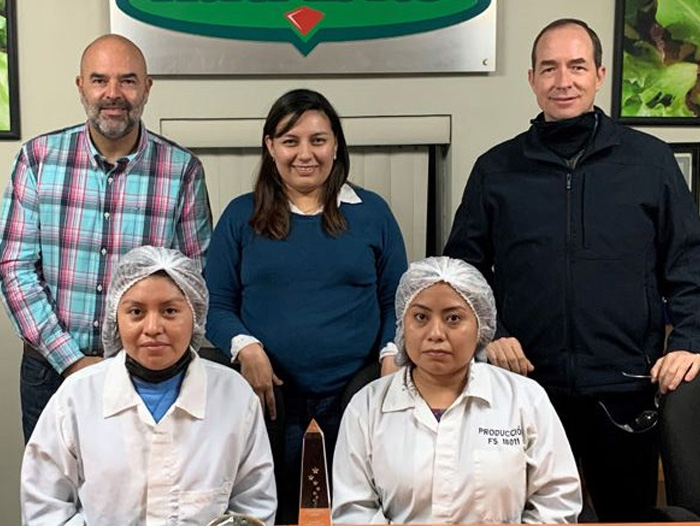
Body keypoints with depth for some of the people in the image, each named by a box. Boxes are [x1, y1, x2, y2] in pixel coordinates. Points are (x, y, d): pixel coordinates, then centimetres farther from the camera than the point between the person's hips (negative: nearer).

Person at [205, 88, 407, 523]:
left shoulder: (372, 213, 8)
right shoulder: (242, 216, 8)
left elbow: (396, 302, 10)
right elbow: (216, 304, 6)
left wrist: (392, 355, -7)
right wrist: (245, 348, -12)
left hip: (357, 399, 0)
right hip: (271, 398, 0)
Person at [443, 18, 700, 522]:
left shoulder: (650, 160, 3)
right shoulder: (496, 169, 5)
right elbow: (463, 266, 9)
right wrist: (488, 334, -4)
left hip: (626, 389, 0)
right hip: (525, 385, 1)